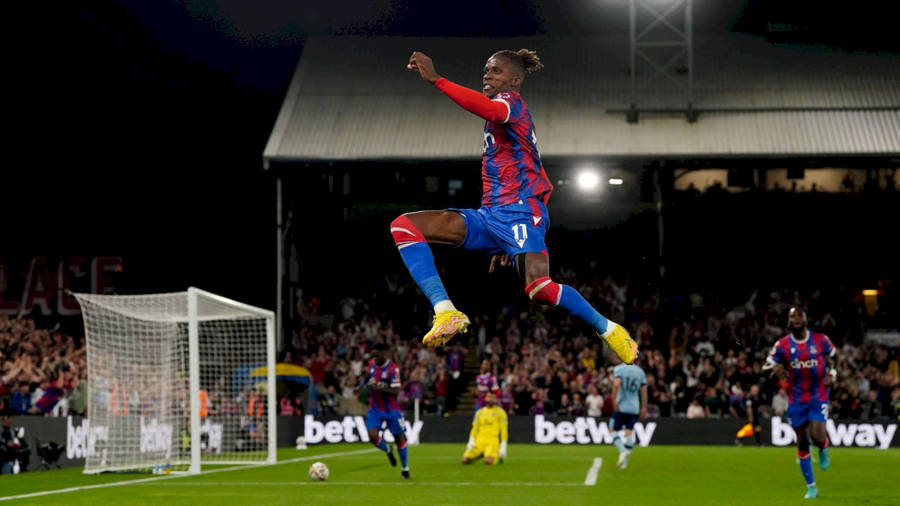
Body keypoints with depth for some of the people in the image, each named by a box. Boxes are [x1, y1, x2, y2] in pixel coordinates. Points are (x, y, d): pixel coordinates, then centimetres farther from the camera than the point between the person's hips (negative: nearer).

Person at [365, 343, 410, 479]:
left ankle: (405, 468, 24)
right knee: (373, 436, -14)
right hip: (375, 408, 4)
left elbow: (396, 391, -25)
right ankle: (388, 451, 18)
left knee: (399, 438, 6)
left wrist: (380, 388, -36)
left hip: (391, 409, -4)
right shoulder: (372, 364, 1)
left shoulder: (393, 369, -19)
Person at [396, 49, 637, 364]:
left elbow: (492, 110, -29)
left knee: (539, 286, -31)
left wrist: (436, 80, -31)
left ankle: (609, 330, -5)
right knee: (404, 226, -4)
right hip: (488, 217, 10)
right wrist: (505, 245, 29)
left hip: (518, 211, -10)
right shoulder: (497, 121, 27)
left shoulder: (512, 102, -1)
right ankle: (446, 312, -22)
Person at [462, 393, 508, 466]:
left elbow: (504, 430, -2)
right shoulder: (480, 412, 16)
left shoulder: (500, 412, 2)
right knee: (465, 460, -14)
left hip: (493, 442, -4)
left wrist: (503, 447, -10)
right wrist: (471, 442, 0)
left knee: (488, 461, -31)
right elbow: (475, 428, 16)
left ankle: (494, 454, 6)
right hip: (480, 442, 4)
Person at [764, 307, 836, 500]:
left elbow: (834, 359, 13)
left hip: (819, 397, -1)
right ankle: (811, 487, 14)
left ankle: (823, 450, 22)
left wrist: (832, 374, -6)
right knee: (802, 442, 4)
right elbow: (767, 365, 1)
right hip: (796, 400, 1)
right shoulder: (782, 345, -3)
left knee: (817, 436, -18)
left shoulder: (821, 340, -3)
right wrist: (775, 368, -22)